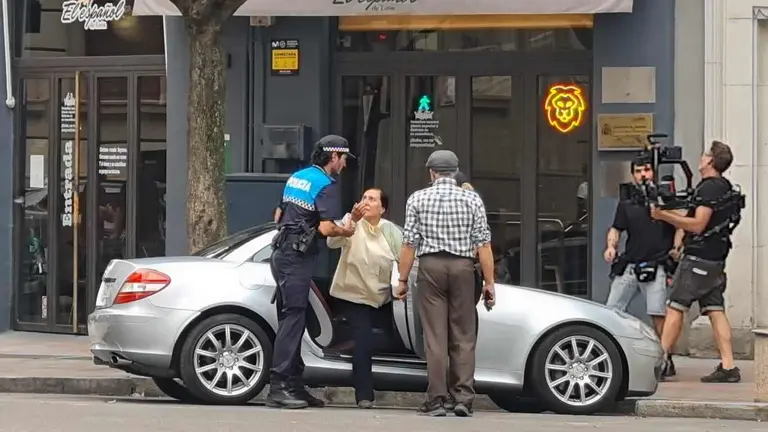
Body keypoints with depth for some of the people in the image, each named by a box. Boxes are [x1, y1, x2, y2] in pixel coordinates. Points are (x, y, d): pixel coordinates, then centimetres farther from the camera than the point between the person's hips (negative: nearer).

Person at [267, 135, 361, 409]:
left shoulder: (296, 177, 16)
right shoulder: (326, 185, -11)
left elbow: (279, 215, 25)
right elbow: (326, 228, -20)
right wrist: (346, 232, -2)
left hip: (283, 253, 9)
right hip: (297, 258, -9)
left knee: (292, 319, 11)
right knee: (292, 319, -11)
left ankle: (294, 384, 14)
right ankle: (278, 387, -15)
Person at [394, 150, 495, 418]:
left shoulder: (418, 199, 2)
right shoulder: (472, 199, 3)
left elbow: (410, 244, -1)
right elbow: (483, 245, -1)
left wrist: (402, 280, 4)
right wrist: (489, 282, 2)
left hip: (430, 267, 0)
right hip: (462, 268, 1)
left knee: (435, 337, 0)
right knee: (463, 337, 5)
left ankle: (437, 400, -1)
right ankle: (463, 398, 0)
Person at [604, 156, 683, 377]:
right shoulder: (626, 205, 17)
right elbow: (615, 229, 11)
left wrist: (676, 248, -8)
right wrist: (611, 246, -9)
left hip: (655, 267, -4)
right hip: (628, 266, 4)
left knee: (658, 314, -14)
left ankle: (665, 360, -7)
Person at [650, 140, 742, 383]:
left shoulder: (708, 188, -14)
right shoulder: (726, 187, 16)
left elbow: (698, 225, -19)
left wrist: (663, 216, -21)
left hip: (698, 258, -9)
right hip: (716, 259, 9)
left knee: (675, 308, -6)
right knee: (715, 311, 5)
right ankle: (728, 367, -1)